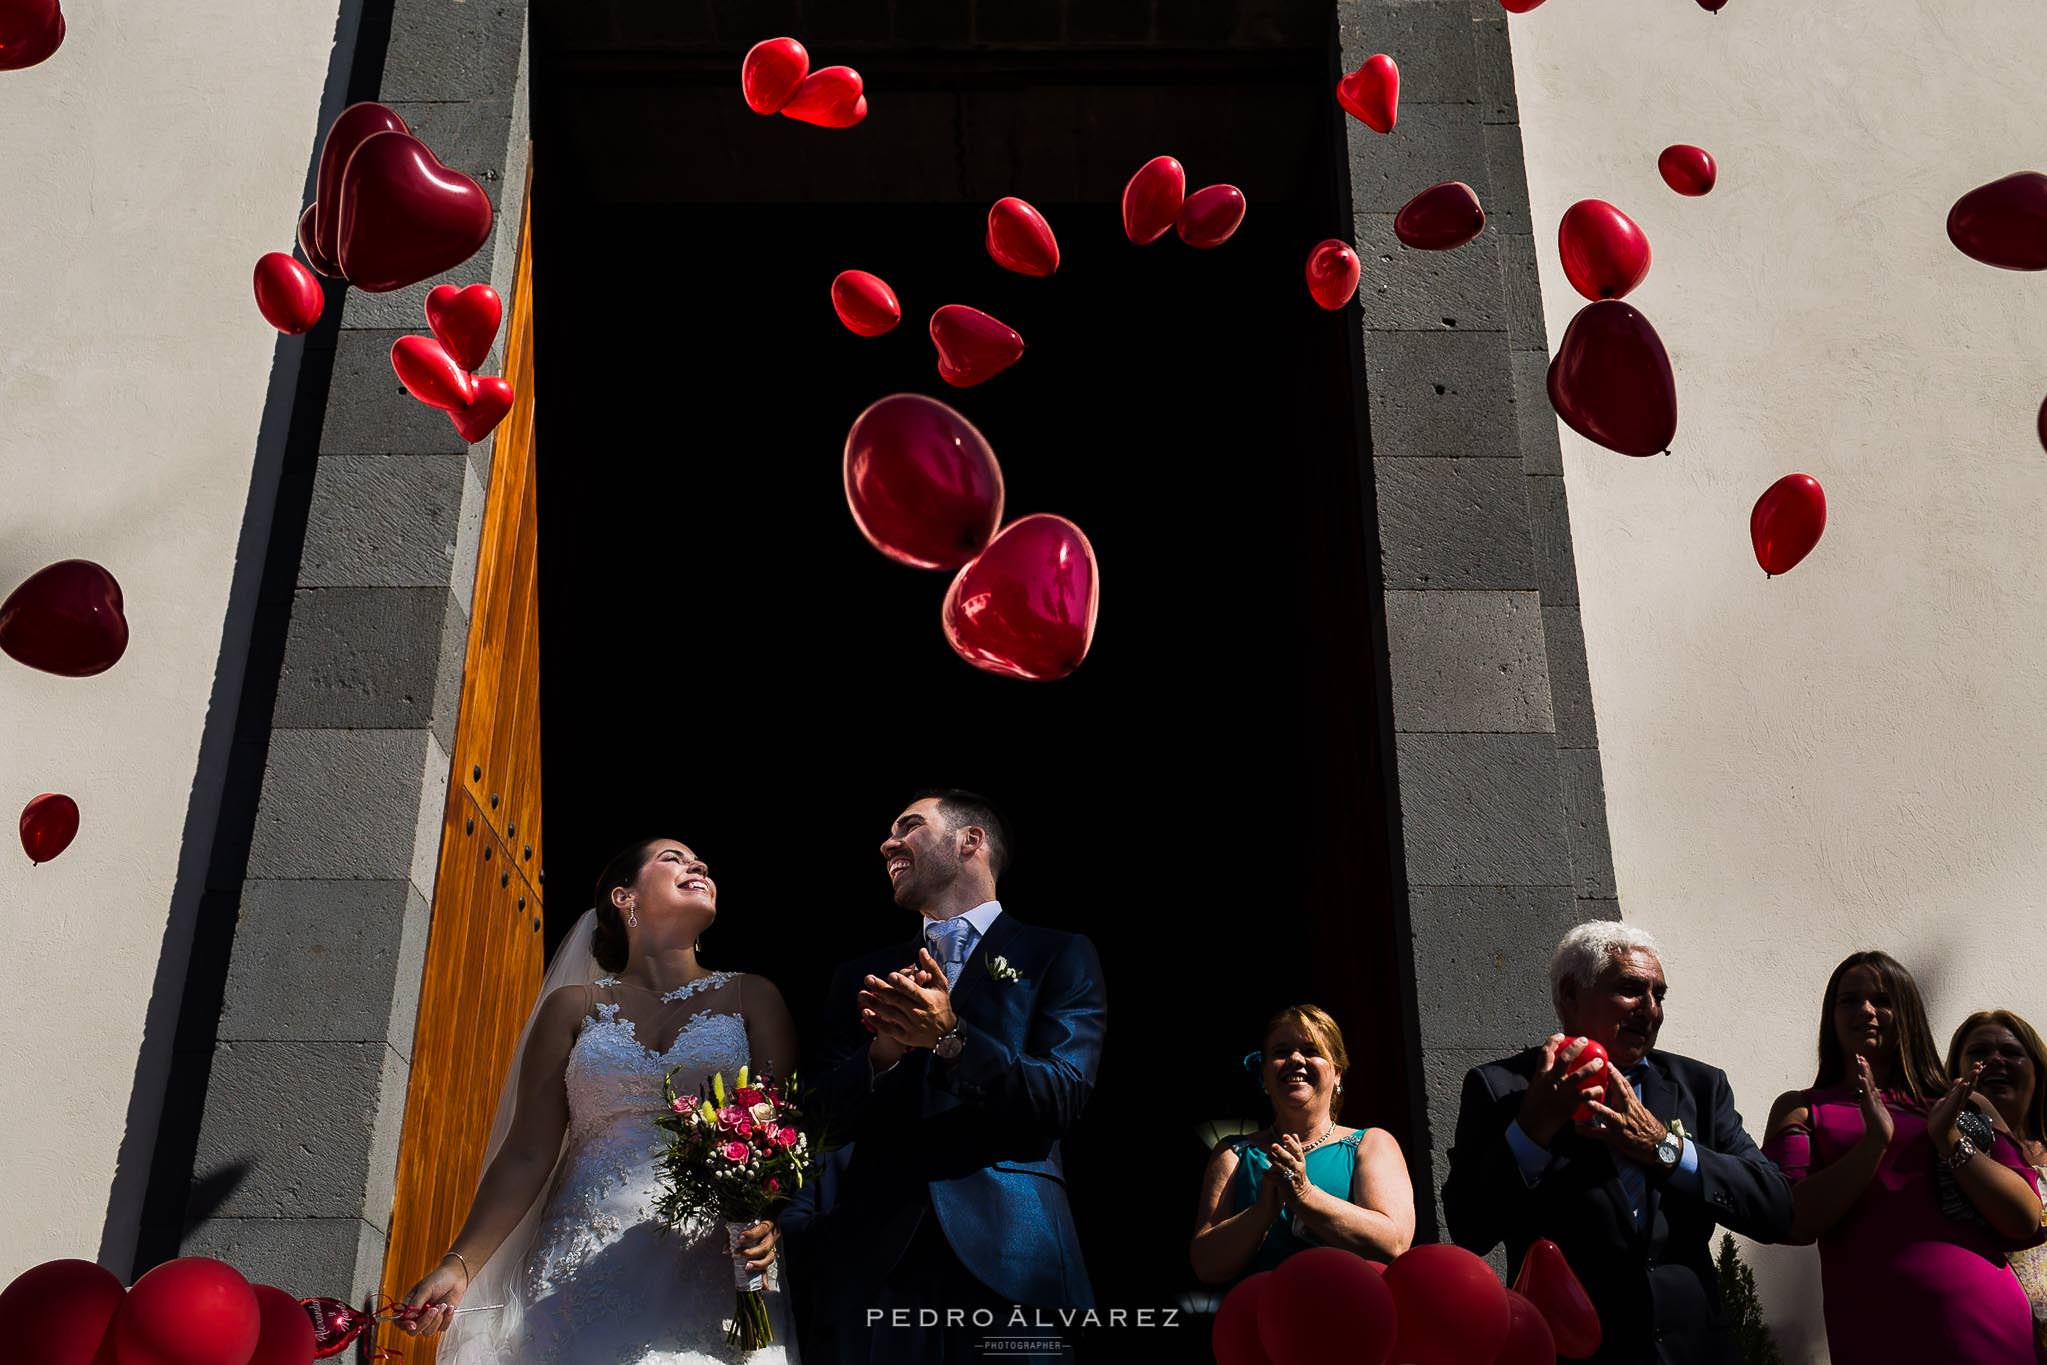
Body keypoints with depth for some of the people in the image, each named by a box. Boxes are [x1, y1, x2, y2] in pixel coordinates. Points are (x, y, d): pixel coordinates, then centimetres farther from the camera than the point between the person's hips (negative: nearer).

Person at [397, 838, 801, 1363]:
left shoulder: (751, 997, 9)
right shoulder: (573, 1006, 10)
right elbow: (528, 1152, 5)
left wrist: (766, 1217, -20)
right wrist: (460, 1265, -7)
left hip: (710, 1272, 0)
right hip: (585, 1276, 0)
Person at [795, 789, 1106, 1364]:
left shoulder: (1059, 955, 6)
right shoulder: (862, 976, 16)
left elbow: (1062, 1098, -5)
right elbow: (830, 1122, 9)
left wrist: (951, 1036, -18)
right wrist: (884, 1050, -10)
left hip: (1006, 1251, -3)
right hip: (874, 1252, 3)